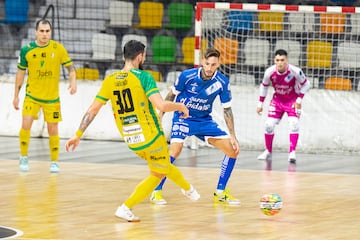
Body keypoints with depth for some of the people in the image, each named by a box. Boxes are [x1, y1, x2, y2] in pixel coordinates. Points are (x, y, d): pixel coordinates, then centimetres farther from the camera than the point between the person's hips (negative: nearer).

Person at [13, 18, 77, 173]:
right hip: (32, 95, 0)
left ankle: (54, 162, 18)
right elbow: (21, 72, 6)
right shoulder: (26, 50, -4)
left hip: (52, 97, 0)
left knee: (53, 130, 3)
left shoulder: (58, 49, -6)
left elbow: (70, 67, 1)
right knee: (26, 125, -14)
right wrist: (16, 95, 7)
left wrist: (73, 82, -18)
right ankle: (24, 158, 5)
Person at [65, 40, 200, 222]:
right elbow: (161, 105, -24)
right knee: (157, 175, 19)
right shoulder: (143, 77, -15)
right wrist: (181, 106, -5)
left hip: (131, 141, 7)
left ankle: (188, 189, 45)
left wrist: (78, 135, 4)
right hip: (151, 137, -7)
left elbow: (93, 110, -1)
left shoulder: (109, 81, 0)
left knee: (163, 167, 31)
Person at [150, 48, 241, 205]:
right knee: (175, 150, -28)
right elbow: (171, 95, -2)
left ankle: (220, 193, 8)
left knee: (233, 150, -5)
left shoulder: (222, 82, -13)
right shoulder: (187, 76, -19)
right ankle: (156, 191, -12)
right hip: (183, 117, -4)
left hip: (205, 121, 4)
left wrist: (233, 136, -5)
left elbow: (227, 109, -2)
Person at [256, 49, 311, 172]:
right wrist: (260, 104, 3)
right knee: (269, 124, -5)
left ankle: (292, 153, -19)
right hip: (277, 100, 2)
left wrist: (299, 100, -15)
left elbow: (306, 84, -8)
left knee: (294, 124, -22)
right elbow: (264, 86, 0)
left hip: (293, 100, -2)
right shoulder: (270, 72, -20)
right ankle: (268, 152, 15)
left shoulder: (295, 71, -27)